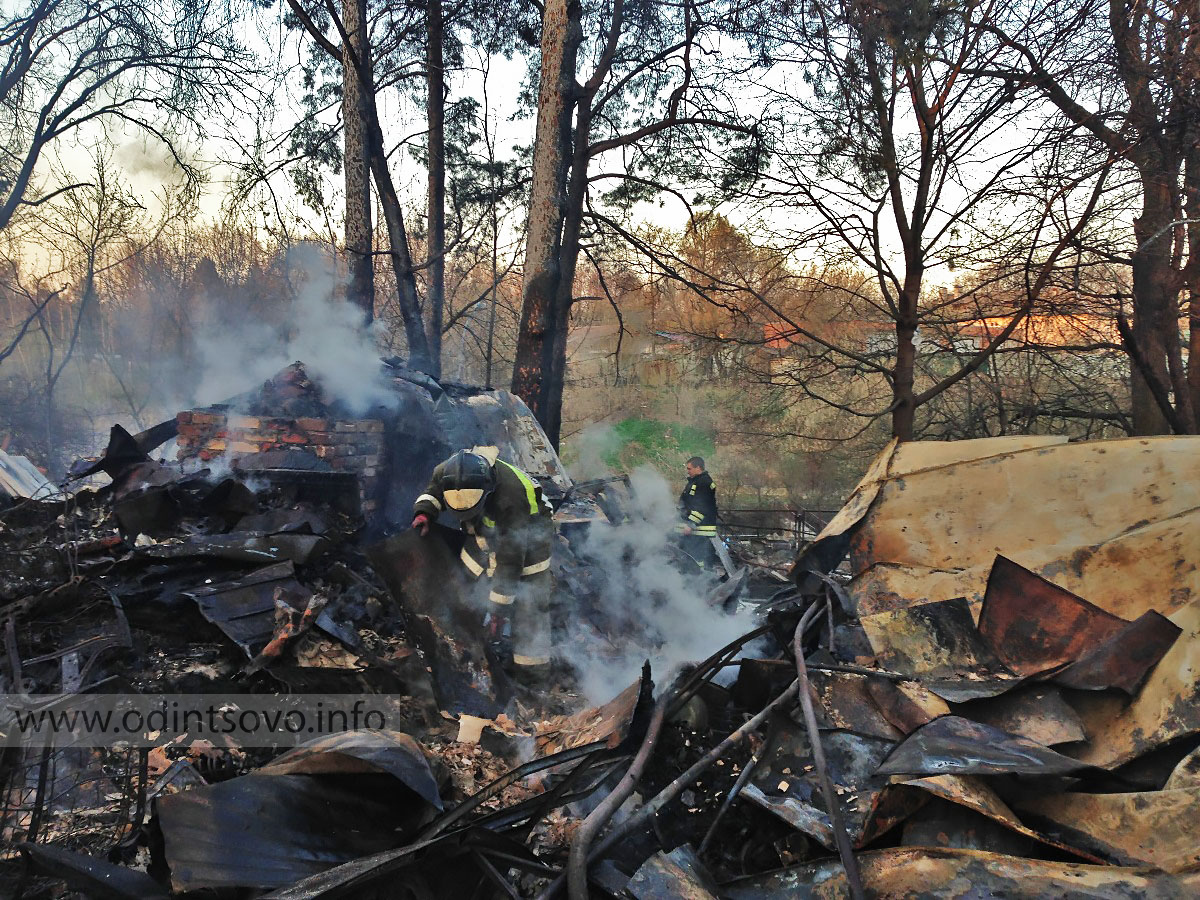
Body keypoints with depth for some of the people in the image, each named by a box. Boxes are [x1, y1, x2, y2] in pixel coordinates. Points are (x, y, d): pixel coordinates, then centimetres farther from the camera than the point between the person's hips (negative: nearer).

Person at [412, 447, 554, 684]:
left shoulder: (510, 499, -41)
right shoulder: (446, 472, -23)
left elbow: (510, 560, -35)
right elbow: (432, 490, 5)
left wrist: (499, 608, -31)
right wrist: (423, 511, -17)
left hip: (529, 537, -6)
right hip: (490, 531, 7)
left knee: (529, 604, -10)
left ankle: (532, 665, 1)